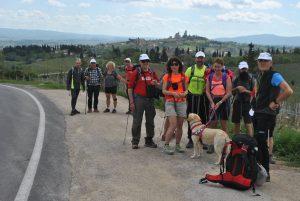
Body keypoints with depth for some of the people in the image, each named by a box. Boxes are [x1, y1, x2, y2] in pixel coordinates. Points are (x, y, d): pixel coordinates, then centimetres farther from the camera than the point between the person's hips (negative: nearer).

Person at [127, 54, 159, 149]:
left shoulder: (152, 73, 10)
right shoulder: (136, 72, -4)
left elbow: (158, 85, 20)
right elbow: (130, 87, -6)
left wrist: (156, 83, -6)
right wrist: (131, 102, -12)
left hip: (150, 99, 5)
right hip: (139, 99, -5)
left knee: (150, 121, 12)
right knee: (137, 121, 0)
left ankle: (149, 140, 25)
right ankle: (135, 142, 11)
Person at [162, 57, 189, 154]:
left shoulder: (184, 77, 9)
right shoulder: (167, 77, 5)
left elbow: (186, 90, 12)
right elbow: (164, 91, 1)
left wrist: (184, 94, -11)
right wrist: (173, 93, -16)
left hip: (181, 102, 3)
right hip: (170, 102, -3)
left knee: (180, 125, 6)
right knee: (173, 125, -14)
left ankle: (177, 145, 20)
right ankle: (166, 145, -4)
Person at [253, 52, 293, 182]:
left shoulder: (274, 75, -12)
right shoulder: (260, 75, 15)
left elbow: (289, 91, -24)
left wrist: (275, 102, -16)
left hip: (267, 114, -9)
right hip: (258, 112, 9)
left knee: (261, 142, -10)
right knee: (257, 141, 13)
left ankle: (265, 173, -1)